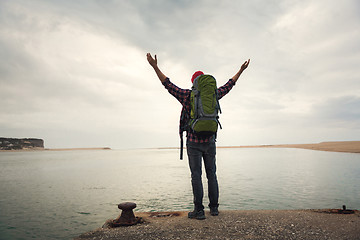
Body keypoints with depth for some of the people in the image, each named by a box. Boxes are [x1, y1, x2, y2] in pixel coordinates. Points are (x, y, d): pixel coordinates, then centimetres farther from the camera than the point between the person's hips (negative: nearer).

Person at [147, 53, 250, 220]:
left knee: (196, 176, -1)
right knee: (212, 175, 10)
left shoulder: (187, 95, -3)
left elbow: (168, 85, -1)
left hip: (193, 142, -3)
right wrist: (241, 70, 31)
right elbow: (228, 86, 18)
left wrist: (155, 67, 4)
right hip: (210, 142, 3)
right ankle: (214, 207, 16)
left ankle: (199, 211, 1)